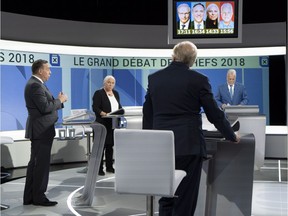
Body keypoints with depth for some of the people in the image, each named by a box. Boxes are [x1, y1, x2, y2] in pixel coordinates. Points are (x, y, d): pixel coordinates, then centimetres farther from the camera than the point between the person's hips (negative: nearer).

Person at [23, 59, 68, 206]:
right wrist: (59, 101, -11)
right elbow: (45, 107, -25)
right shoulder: (35, 85, -18)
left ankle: (29, 197, 20)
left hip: (39, 130, 11)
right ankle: (39, 197, 4)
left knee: (34, 163, 13)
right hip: (42, 130, -11)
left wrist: (58, 100, 3)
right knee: (42, 164, -4)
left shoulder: (35, 83, 15)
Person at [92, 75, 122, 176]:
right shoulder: (98, 93, -4)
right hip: (103, 124, -6)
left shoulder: (116, 93, 16)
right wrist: (103, 113, -27)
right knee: (101, 145, -5)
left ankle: (109, 166, 18)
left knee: (110, 145, 10)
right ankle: (99, 168, -1)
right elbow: (95, 107, -12)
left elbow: (119, 106, 20)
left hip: (114, 124, 6)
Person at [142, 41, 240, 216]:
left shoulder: (154, 78, 6)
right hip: (188, 146, -4)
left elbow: (147, 114, 12)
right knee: (185, 200, 3)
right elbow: (215, 114, 0)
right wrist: (232, 136, 15)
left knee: (165, 198, 11)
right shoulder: (198, 80, -5)